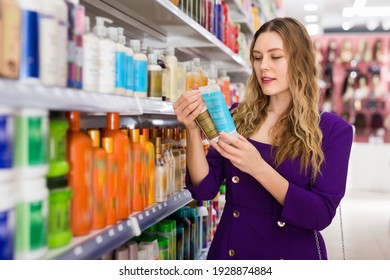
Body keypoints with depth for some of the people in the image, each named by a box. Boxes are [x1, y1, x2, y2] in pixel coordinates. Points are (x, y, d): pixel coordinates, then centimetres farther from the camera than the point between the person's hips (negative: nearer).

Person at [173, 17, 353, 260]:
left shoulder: (333, 130, -8)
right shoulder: (237, 117, -1)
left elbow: (322, 215, -17)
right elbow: (204, 189, -6)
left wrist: (258, 167, -27)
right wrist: (193, 130, -21)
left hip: (294, 254, -2)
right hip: (230, 251, 2)